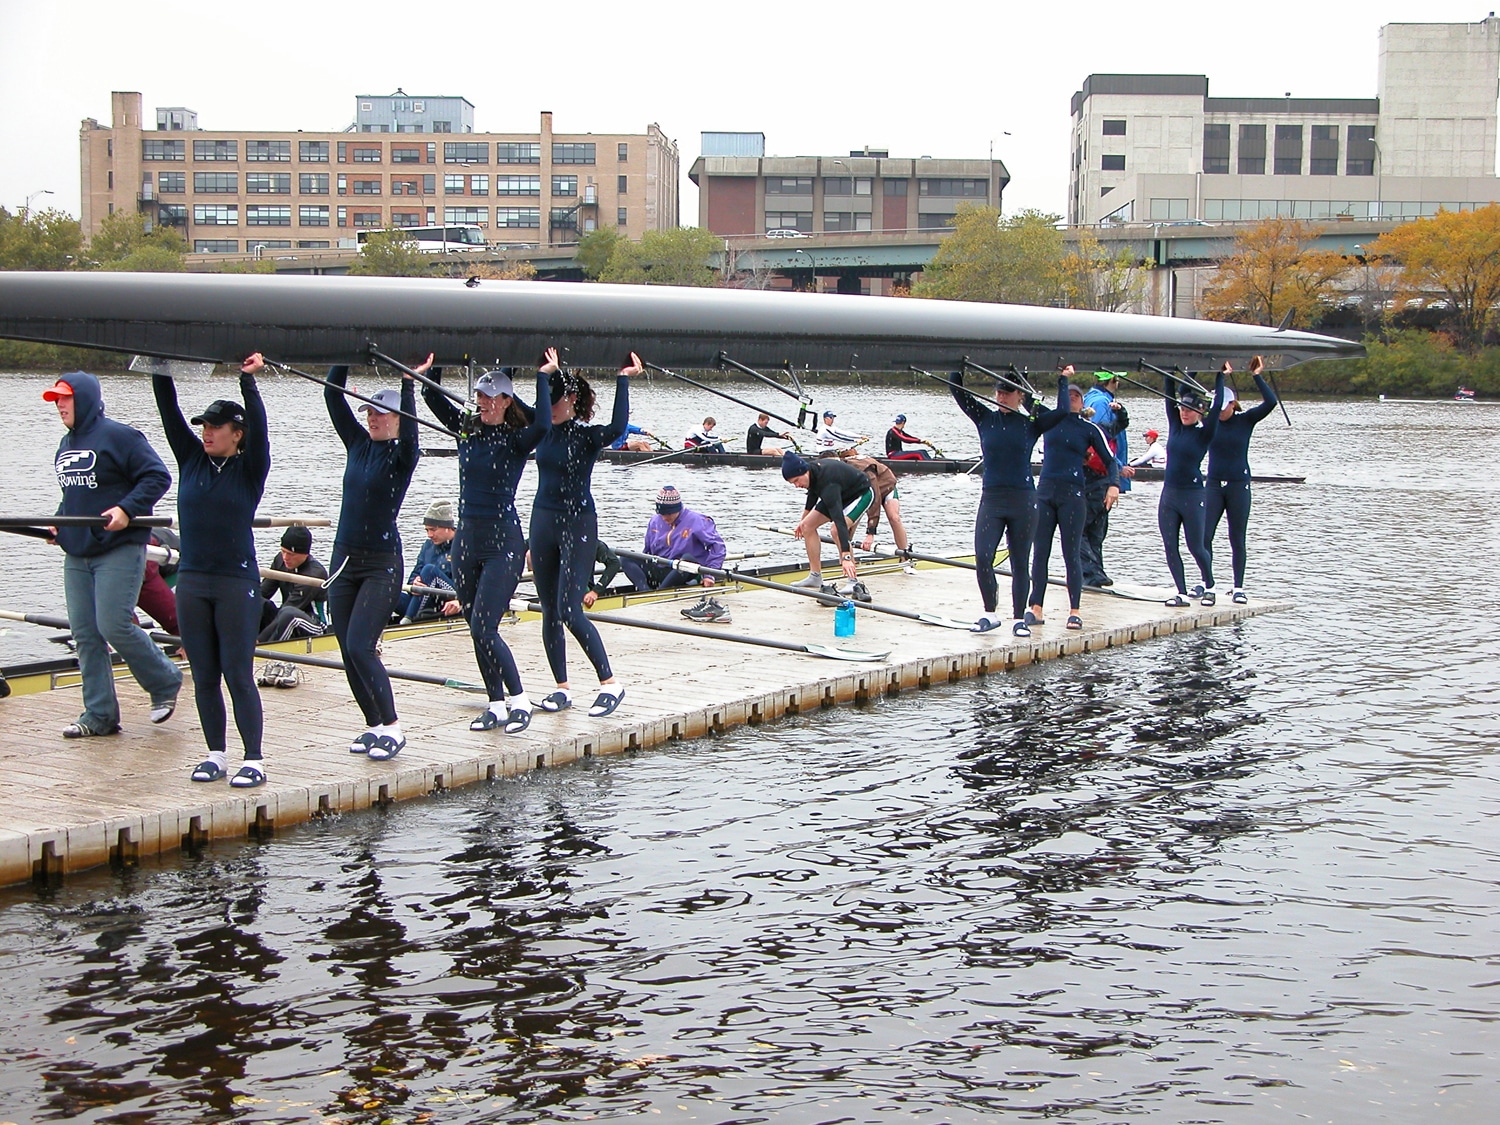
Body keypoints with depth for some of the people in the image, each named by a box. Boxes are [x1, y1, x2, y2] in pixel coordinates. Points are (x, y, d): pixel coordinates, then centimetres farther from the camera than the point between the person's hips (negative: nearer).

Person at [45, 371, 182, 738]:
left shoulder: (118, 436, -9)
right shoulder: (66, 445, 17)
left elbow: (158, 476, -12)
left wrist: (127, 509, -21)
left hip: (119, 550, -8)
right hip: (76, 555, 8)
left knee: (114, 626, -13)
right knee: (85, 633, 4)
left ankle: (166, 683, 11)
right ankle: (99, 715, 10)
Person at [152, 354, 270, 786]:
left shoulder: (249, 470, -1)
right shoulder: (192, 461, 9)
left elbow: (258, 427, -15)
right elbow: (169, 413, 6)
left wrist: (248, 381, -22)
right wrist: (160, 374, -2)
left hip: (237, 583, -4)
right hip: (192, 583, 5)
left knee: (238, 675, -5)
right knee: (204, 677, 8)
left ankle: (254, 760, 0)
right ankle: (216, 754, 17)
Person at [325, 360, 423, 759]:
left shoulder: (402, 455, -6)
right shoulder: (358, 444, 9)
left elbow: (409, 426, -27)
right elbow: (333, 399, 5)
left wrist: (409, 384, -32)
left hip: (382, 564, -6)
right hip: (344, 559, 7)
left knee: (360, 647, -15)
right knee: (348, 651, 6)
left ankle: (392, 727, -6)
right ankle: (373, 725, 17)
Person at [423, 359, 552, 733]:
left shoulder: (516, 439, -7)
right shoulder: (467, 429, 8)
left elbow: (542, 426, -28)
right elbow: (431, 396, 7)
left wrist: (543, 378, -22)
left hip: (503, 543, -6)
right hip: (467, 540, 6)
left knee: (483, 628, -13)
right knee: (478, 631, 8)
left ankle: (519, 701, -2)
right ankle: (496, 705, 18)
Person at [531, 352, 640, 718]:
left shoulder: (587, 436, -11)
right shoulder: (544, 431, 5)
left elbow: (617, 426, -29)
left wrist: (623, 379, -23)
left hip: (578, 525, -6)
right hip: (543, 522, 7)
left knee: (570, 611, -14)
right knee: (549, 612, 8)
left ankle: (611, 683, -7)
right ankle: (562, 688, 16)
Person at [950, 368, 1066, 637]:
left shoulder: (1030, 424, 1)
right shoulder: (985, 419, 6)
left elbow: (1062, 411, -13)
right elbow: (957, 391, 0)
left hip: (1022, 500, -1)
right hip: (991, 498, 1)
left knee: (1020, 563, 6)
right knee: (982, 557, -12)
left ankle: (1019, 618, 16)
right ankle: (990, 614, 4)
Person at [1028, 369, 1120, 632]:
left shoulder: (1090, 429, 5)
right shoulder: (1050, 420, 10)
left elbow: (1110, 461, 5)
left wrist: (1114, 484, -12)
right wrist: (1061, 379, 5)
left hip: (1072, 494, -3)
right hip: (1045, 491, 3)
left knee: (1071, 554, -3)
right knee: (1039, 553, 1)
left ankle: (1075, 611, 0)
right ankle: (1036, 609, 4)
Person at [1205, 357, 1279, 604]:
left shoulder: (1246, 420, -4)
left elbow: (1271, 402, -17)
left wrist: (1257, 376, -15)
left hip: (1239, 485, -2)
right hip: (1214, 484, 2)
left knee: (1237, 539, 4)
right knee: (1204, 536, -3)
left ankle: (1238, 588, 11)